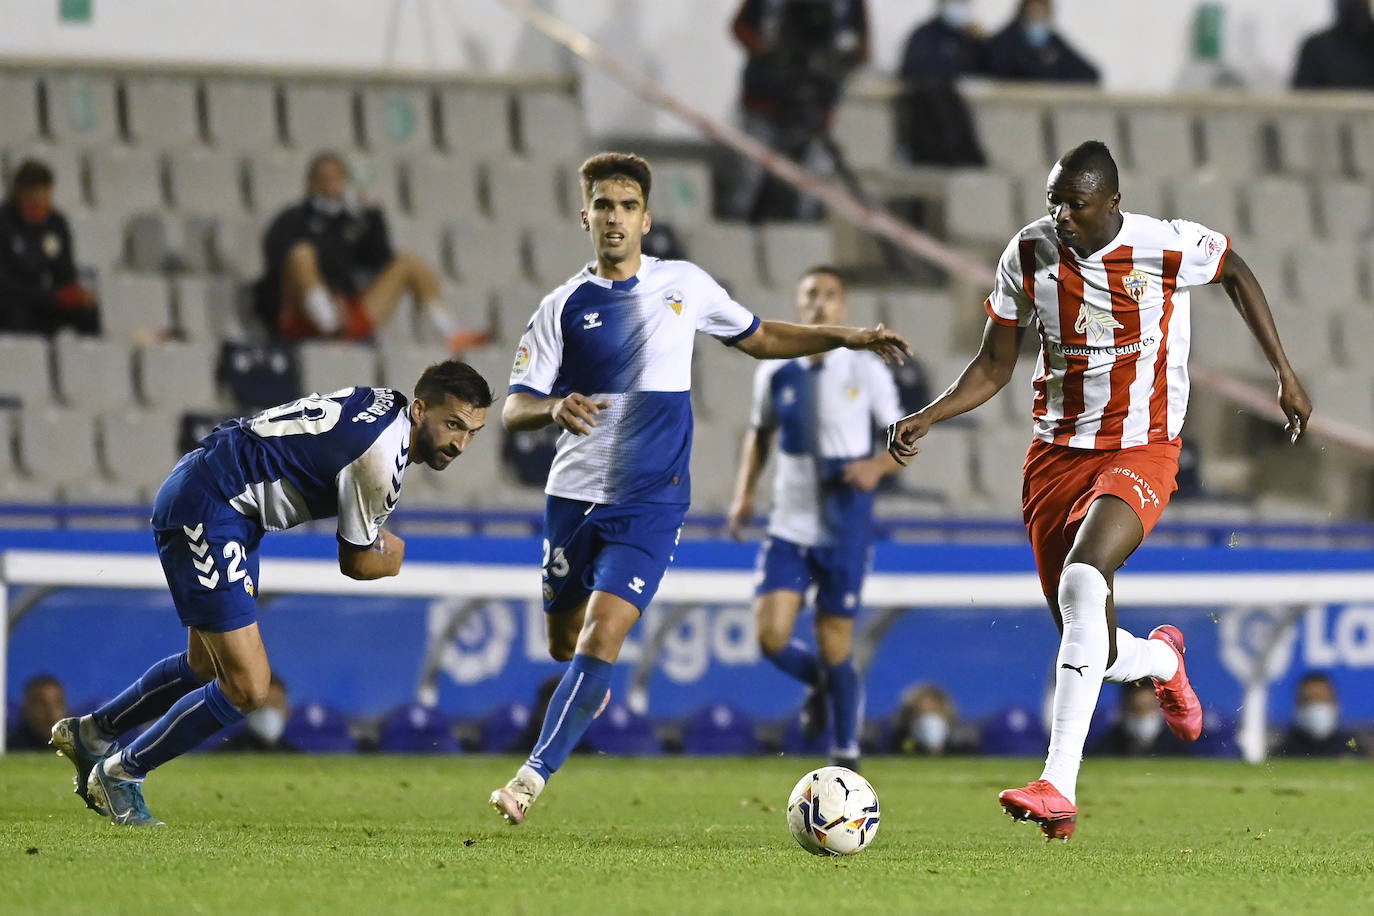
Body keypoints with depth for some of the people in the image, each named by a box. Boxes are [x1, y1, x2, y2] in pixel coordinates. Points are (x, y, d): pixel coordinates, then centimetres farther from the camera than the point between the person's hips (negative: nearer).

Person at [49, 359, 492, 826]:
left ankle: (90, 733, 42)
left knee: (206, 667, 25)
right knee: (247, 689, -12)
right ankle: (121, 774, 4)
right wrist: (393, 555, 12)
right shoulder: (382, 459, -24)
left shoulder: (385, 403, 5)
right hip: (205, 511, -11)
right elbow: (356, 563, -11)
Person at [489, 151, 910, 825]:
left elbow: (759, 339, 22)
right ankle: (590, 692, 47)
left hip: (651, 501, -1)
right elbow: (513, 409, -2)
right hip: (574, 492, 1)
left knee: (601, 639, -17)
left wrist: (847, 337, 13)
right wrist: (555, 409, -24)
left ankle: (533, 777, -18)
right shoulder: (564, 306, 2)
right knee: (565, 643, 11)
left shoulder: (684, 285, 6)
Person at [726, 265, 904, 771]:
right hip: (788, 525, 3)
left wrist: (877, 465, -21)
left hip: (844, 531, -3)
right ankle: (818, 680, 23)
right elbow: (759, 434, 19)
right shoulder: (776, 372, 4)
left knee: (834, 648, -1)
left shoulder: (866, 371, -4)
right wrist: (743, 493, 6)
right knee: (771, 637, -11)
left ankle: (846, 757, 16)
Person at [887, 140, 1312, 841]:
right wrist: (926, 417, -8)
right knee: (1094, 654, 3)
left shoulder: (1170, 248, -12)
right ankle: (1162, 660, 44)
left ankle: (1059, 782, -34)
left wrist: (1284, 373, 11)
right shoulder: (1028, 254, -4)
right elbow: (994, 366, 7)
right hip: (1056, 457, 4)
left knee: (1083, 581, -32)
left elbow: (1236, 274, 11)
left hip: (1142, 452, -4)